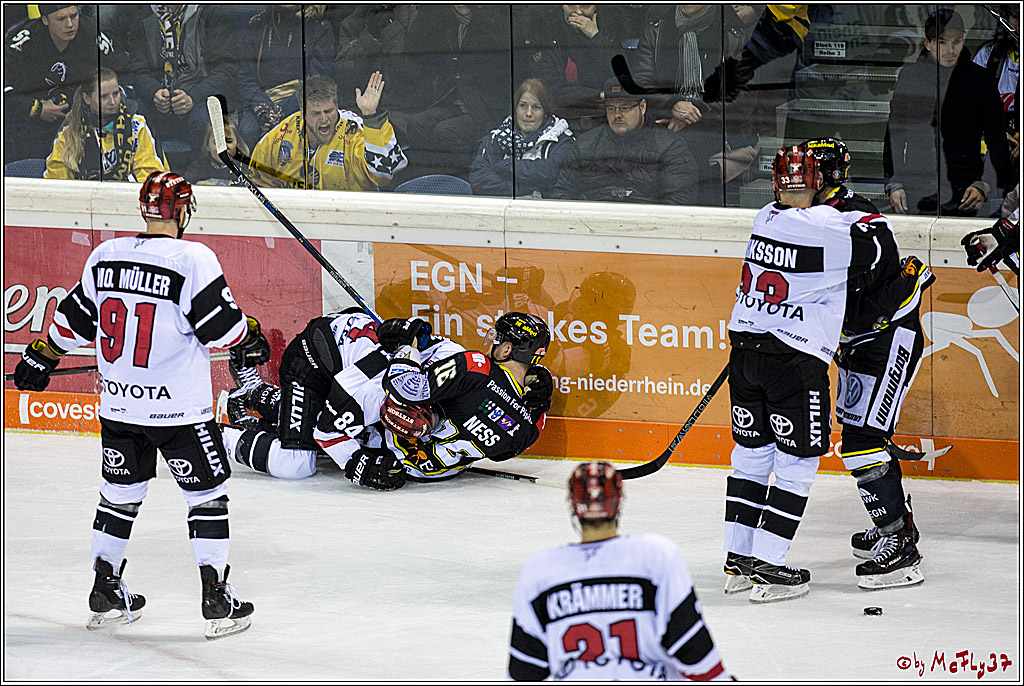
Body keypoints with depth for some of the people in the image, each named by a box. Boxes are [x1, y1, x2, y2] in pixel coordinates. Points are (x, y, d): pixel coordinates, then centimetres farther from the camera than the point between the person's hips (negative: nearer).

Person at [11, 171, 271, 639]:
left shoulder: (105, 257, 1)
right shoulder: (193, 260, -16)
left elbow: (74, 318, 12)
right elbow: (222, 327, -15)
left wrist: (42, 356, 26)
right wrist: (250, 340, 6)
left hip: (117, 405, 5)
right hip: (180, 408, -5)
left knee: (121, 493, 20)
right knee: (206, 495, 6)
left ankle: (105, 591, 25)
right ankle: (216, 599, 3)